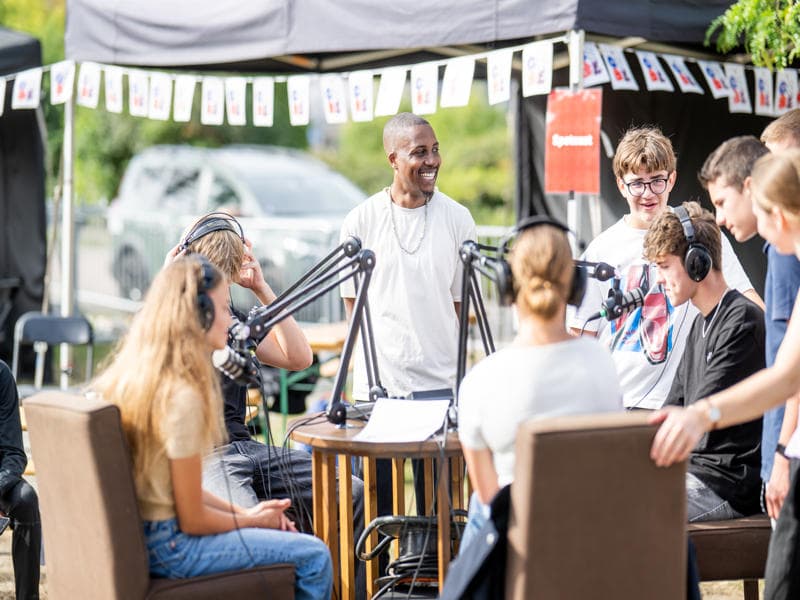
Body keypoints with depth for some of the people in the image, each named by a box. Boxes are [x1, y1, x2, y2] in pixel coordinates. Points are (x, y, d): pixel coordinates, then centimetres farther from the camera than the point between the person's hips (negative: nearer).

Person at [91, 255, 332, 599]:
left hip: (135, 535, 10)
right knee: (313, 557, -4)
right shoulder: (182, 396, -23)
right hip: (168, 546, -10)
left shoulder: (130, 375, 5)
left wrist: (243, 511, 11)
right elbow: (193, 520, -17)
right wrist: (250, 520, 0)